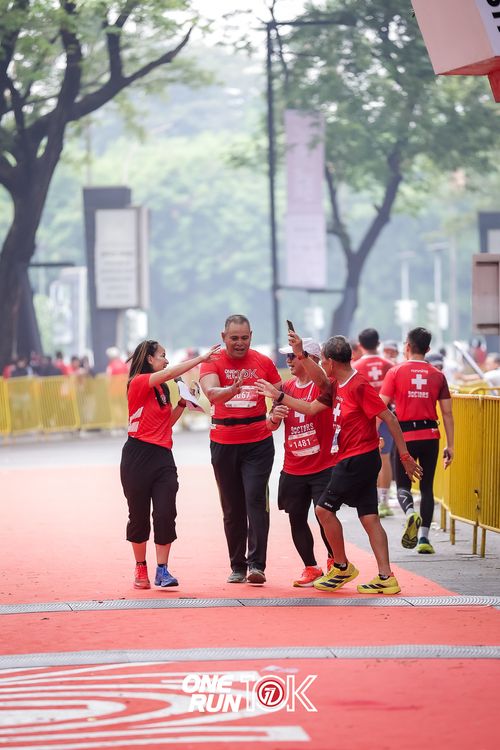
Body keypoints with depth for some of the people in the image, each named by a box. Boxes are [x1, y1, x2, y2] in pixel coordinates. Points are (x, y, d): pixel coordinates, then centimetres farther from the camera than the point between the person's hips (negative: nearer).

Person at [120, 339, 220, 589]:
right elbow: (171, 373, -22)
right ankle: (141, 569, 18)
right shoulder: (138, 382, -8)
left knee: (166, 514, -5)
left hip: (163, 456, 6)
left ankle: (162, 571, -3)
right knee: (139, 515, 5)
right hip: (138, 455, -6)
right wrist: (201, 358, -20)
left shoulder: (162, 388, 16)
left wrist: (183, 403, 8)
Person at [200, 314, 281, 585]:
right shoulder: (213, 362, -2)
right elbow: (210, 390, -21)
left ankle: (257, 564, -14)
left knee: (255, 499, -12)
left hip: (258, 442, -1)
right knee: (232, 506, 6)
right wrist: (231, 390, -43)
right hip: (224, 443, 1)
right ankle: (237, 566, 13)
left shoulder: (263, 362, 3)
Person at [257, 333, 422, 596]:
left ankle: (342, 568, 10)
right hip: (350, 460, 9)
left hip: (358, 459, -9)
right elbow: (311, 408, 20)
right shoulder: (336, 386, 11)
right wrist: (279, 396, 15)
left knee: (324, 508, -2)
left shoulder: (359, 386, -16)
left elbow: (390, 418, -16)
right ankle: (386, 579, 1)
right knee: (369, 517, 4)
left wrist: (405, 456, -15)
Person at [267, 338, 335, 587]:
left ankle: (335, 560, 17)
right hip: (293, 470, 6)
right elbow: (271, 426, 10)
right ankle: (311, 568, 19)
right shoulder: (287, 387, 9)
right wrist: (274, 417, -14)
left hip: (323, 466, -6)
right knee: (296, 519, 6)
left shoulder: (322, 385, -8)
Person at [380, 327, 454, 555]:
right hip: (430, 435, 2)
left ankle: (410, 513, -24)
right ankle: (424, 538, 5)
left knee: (403, 485, 8)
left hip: (405, 435, -2)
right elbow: (447, 413, 5)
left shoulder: (396, 372, -1)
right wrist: (450, 446, 9)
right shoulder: (437, 375, 5)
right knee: (427, 487, 11)